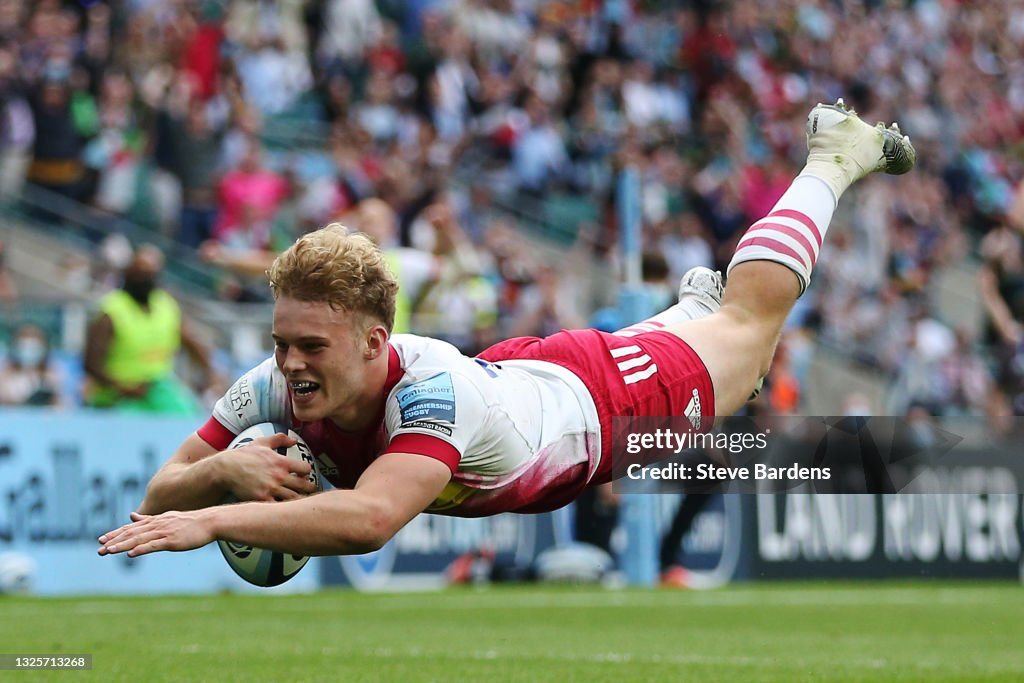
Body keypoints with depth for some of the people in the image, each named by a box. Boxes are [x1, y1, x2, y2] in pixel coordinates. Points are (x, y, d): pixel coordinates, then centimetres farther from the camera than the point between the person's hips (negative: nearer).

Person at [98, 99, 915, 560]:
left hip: (615, 394, -4)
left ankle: (836, 156, 48)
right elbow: (160, 498, -29)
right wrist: (223, 469, -50)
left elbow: (368, 518, -65)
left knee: (749, 319, 25)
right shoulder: (278, 388, -33)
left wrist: (212, 521, -72)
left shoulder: (433, 389, -50)